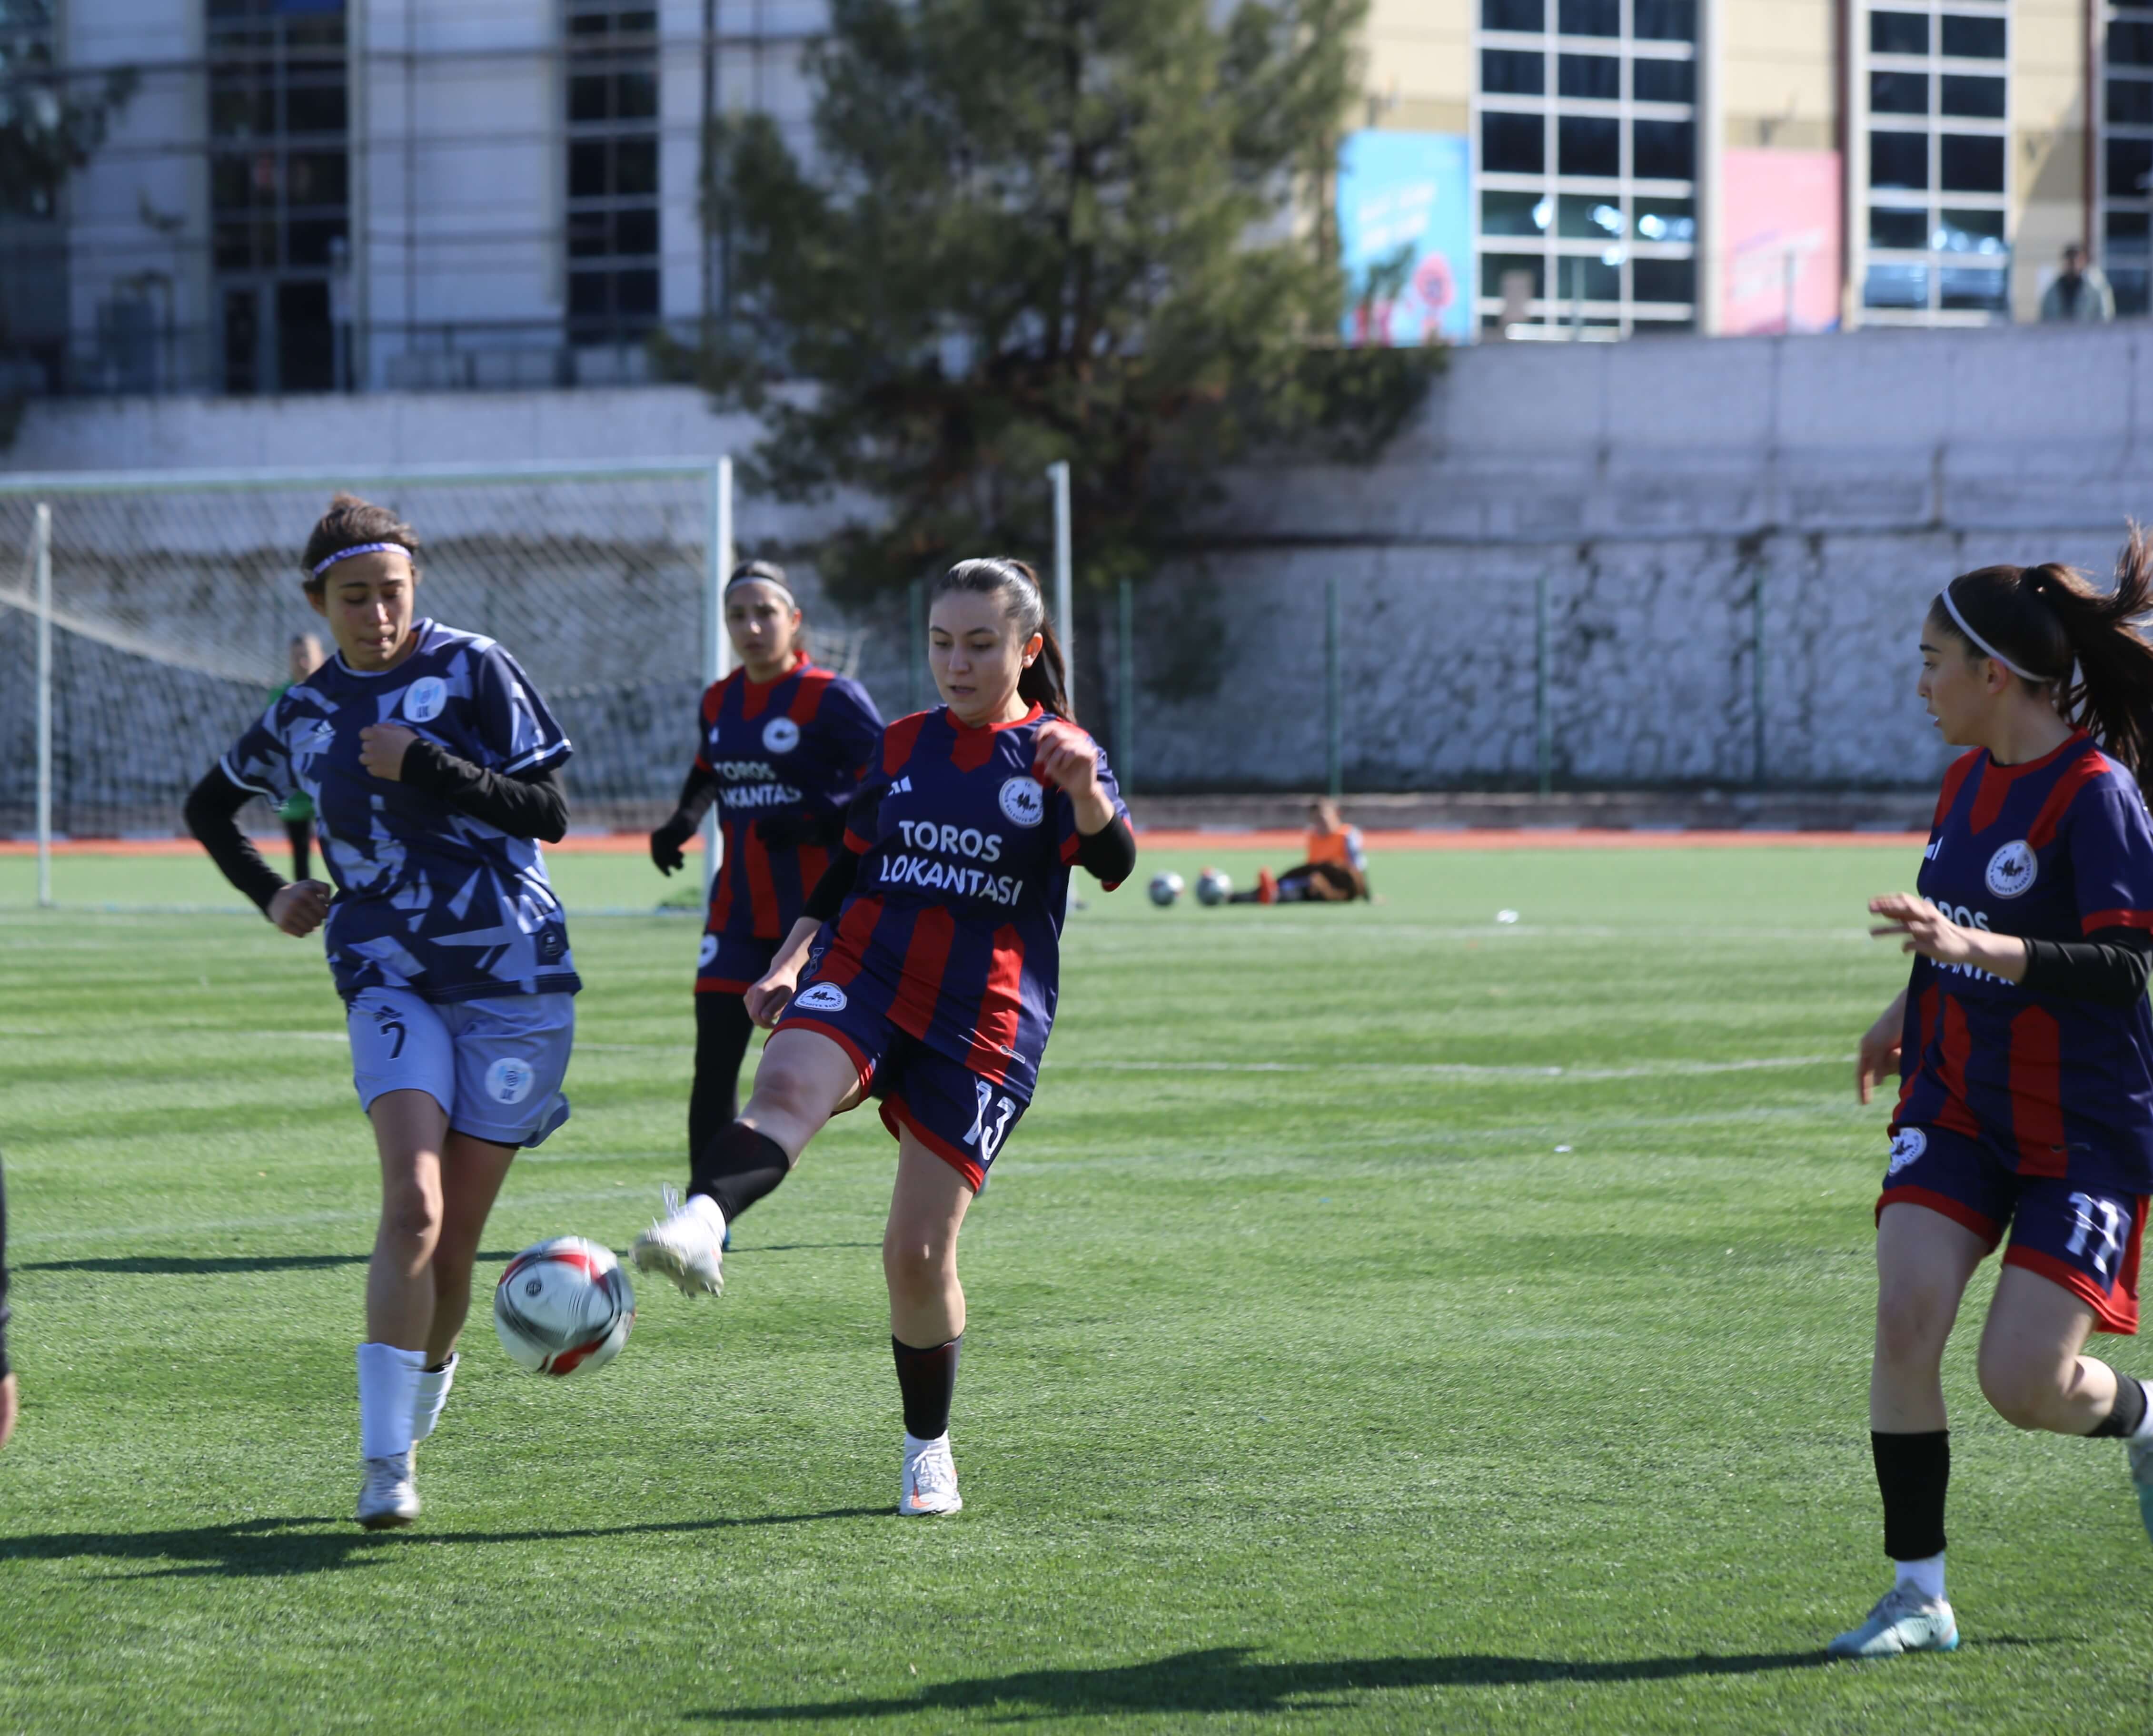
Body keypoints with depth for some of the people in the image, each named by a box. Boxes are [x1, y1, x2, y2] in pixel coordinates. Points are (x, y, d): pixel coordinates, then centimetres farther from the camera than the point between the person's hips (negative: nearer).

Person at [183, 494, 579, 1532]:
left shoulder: (474, 670, 0)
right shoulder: (305, 716, 8)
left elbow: (549, 812, -6)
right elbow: (209, 805, 27)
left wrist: (428, 766, -16)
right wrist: (268, 895, 13)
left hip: (513, 977, -1)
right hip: (390, 979, 1)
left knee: (455, 1237, 1)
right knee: (414, 1204, -20)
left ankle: (425, 1388, 26)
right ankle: (385, 1465, -19)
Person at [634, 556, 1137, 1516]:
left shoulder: (1055, 755, 3)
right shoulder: (904, 746, 16)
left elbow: (1115, 863, -15)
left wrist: (1086, 794, -37)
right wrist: (790, 960, 10)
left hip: (981, 1022, -3)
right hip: (863, 972, 3)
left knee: (919, 1254, -5)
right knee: (786, 1093, -33)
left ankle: (928, 1450, 17)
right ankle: (699, 1228, -61)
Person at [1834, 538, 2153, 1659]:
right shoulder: (1971, 775, 7)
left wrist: (1974, 947, -36)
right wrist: (1913, 1005, 18)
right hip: (1958, 1102, 7)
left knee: (2025, 1383, -11)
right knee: (1905, 1317, -13)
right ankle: (1918, 1595, -4)